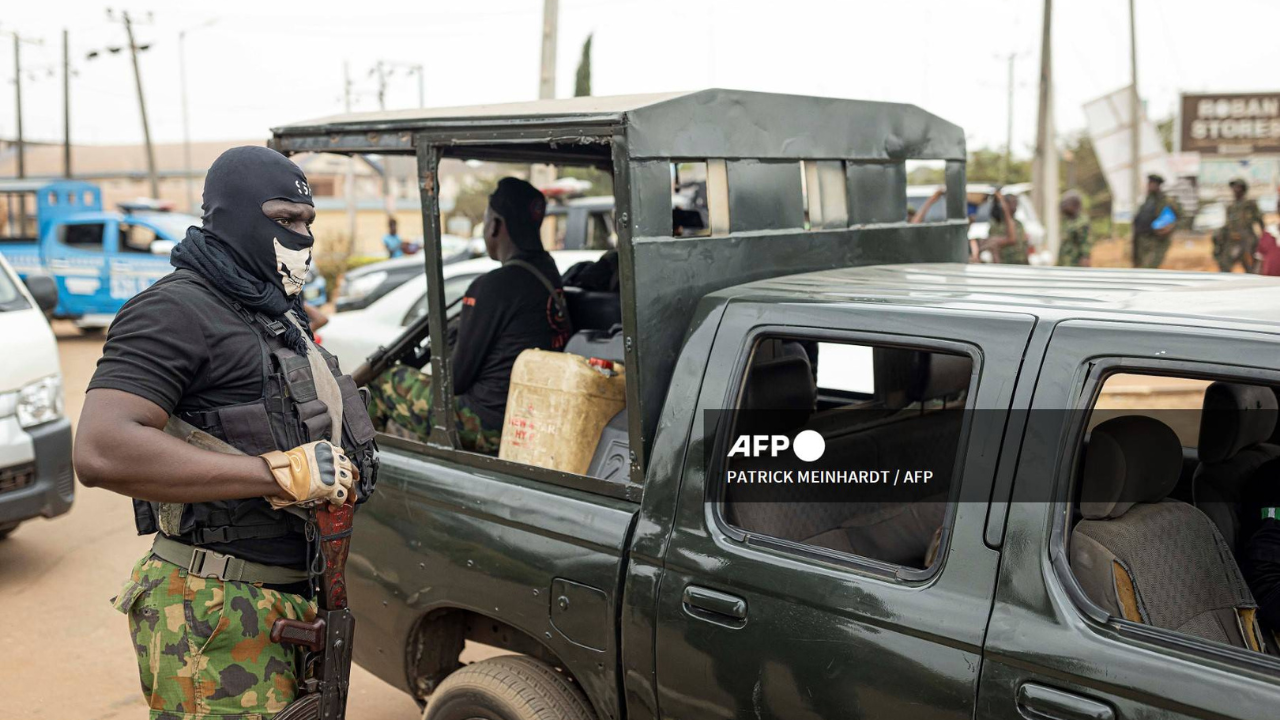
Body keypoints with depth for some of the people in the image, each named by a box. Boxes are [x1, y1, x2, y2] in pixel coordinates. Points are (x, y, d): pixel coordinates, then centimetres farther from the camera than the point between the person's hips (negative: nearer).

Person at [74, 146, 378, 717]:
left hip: (292, 601, 9)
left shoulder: (279, 315, 16)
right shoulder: (175, 311, -14)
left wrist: (341, 468, 10)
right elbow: (101, 452, -28)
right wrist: (283, 472, -28)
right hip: (218, 620, -9)